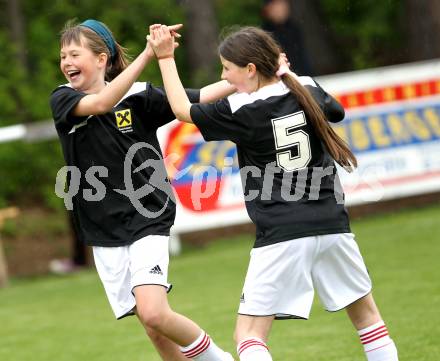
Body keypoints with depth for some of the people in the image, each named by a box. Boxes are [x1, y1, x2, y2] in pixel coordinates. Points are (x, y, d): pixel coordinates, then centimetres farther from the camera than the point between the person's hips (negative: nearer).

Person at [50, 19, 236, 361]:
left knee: (153, 314, -20)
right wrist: (147, 54, -33)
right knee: (156, 331, 3)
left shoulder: (138, 95, -4)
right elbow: (101, 103, -23)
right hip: (104, 233, 3)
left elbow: (194, 99, 2)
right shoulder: (62, 100, -4)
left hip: (147, 221, -3)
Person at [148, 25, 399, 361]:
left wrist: (166, 57, 16)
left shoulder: (240, 110, -7)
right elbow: (336, 111, 29)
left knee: (249, 334, -3)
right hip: (332, 225, 5)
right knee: (365, 313, 20)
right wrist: (285, 73, 33)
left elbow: (183, 109, 8)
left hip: (281, 236, -5)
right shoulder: (308, 89, 5)